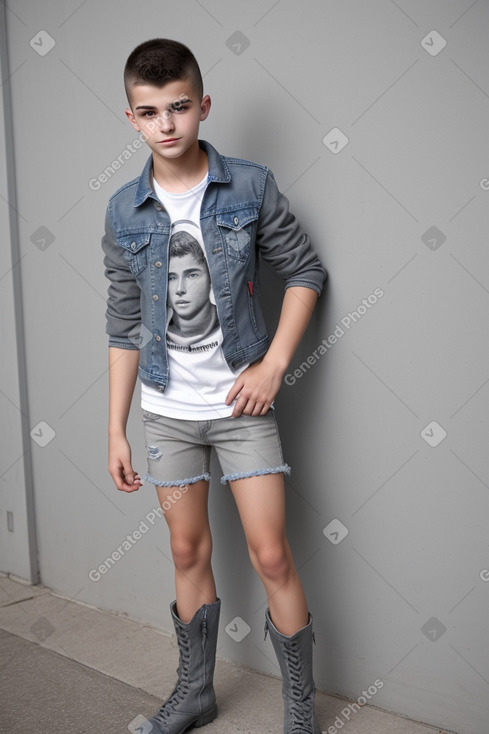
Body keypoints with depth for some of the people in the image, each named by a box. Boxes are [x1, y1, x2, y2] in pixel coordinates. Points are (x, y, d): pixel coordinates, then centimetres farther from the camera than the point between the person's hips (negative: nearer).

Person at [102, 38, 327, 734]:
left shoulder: (251, 187, -7)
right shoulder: (124, 212, 0)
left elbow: (306, 272, 0)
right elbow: (125, 326, 4)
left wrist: (273, 365, -10)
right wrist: (116, 429, 3)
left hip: (242, 402, -2)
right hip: (168, 411, 3)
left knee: (271, 556, -1)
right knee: (189, 552, 14)